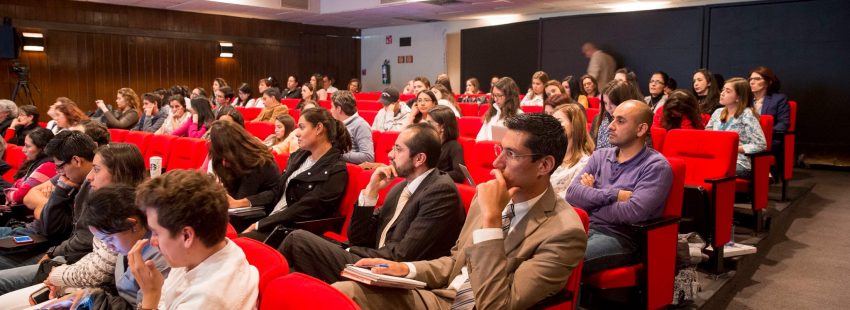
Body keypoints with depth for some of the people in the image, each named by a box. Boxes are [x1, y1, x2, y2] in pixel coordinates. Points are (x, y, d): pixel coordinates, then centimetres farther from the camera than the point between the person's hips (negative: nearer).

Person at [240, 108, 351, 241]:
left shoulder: (335, 171, -14)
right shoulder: (298, 156, 12)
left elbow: (302, 211, -18)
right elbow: (277, 192, 16)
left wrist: (258, 225, -17)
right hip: (271, 221, 8)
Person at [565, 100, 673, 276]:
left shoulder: (656, 166, -3)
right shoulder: (600, 155, 15)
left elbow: (633, 212, -17)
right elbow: (572, 193, 2)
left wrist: (592, 197, -2)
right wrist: (614, 194, -10)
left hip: (620, 238, -5)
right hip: (584, 228, 5)